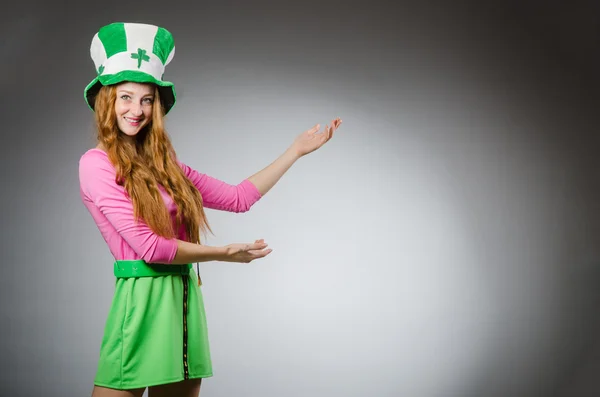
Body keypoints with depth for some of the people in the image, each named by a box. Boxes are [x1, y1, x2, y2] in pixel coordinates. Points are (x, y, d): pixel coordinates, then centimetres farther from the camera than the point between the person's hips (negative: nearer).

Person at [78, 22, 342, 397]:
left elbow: (238, 197, 19)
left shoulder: (164, 165, 15)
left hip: (186, 297, 7)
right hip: (143, 298, -7)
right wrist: (224, 253, -6)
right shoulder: (96, 163, -6)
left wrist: (296, 150, 19)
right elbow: (148, 246, -12)